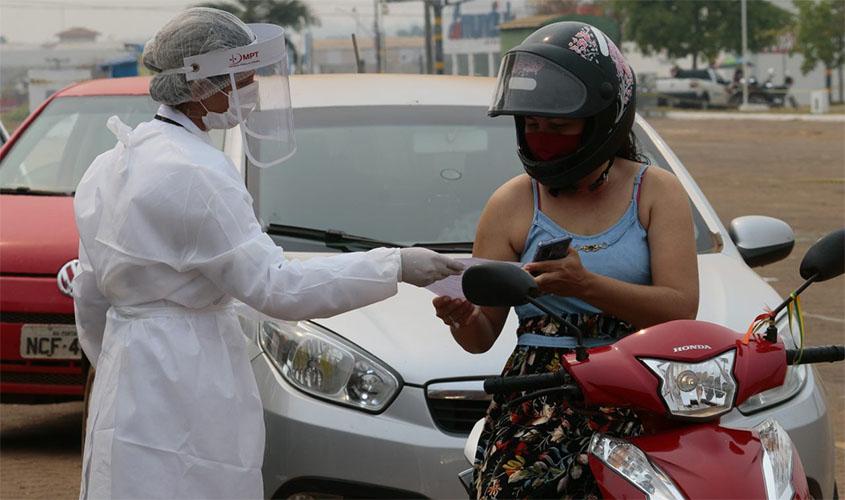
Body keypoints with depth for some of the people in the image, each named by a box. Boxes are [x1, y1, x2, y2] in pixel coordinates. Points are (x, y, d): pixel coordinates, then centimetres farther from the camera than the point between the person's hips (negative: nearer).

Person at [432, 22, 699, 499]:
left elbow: (681, 308, -6)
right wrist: (463, 318, -14)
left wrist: (585, 285, -20)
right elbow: (483, 337, 10)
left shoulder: (657, 191, 8)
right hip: (537, 400, 1)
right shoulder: (511, 204, 12)